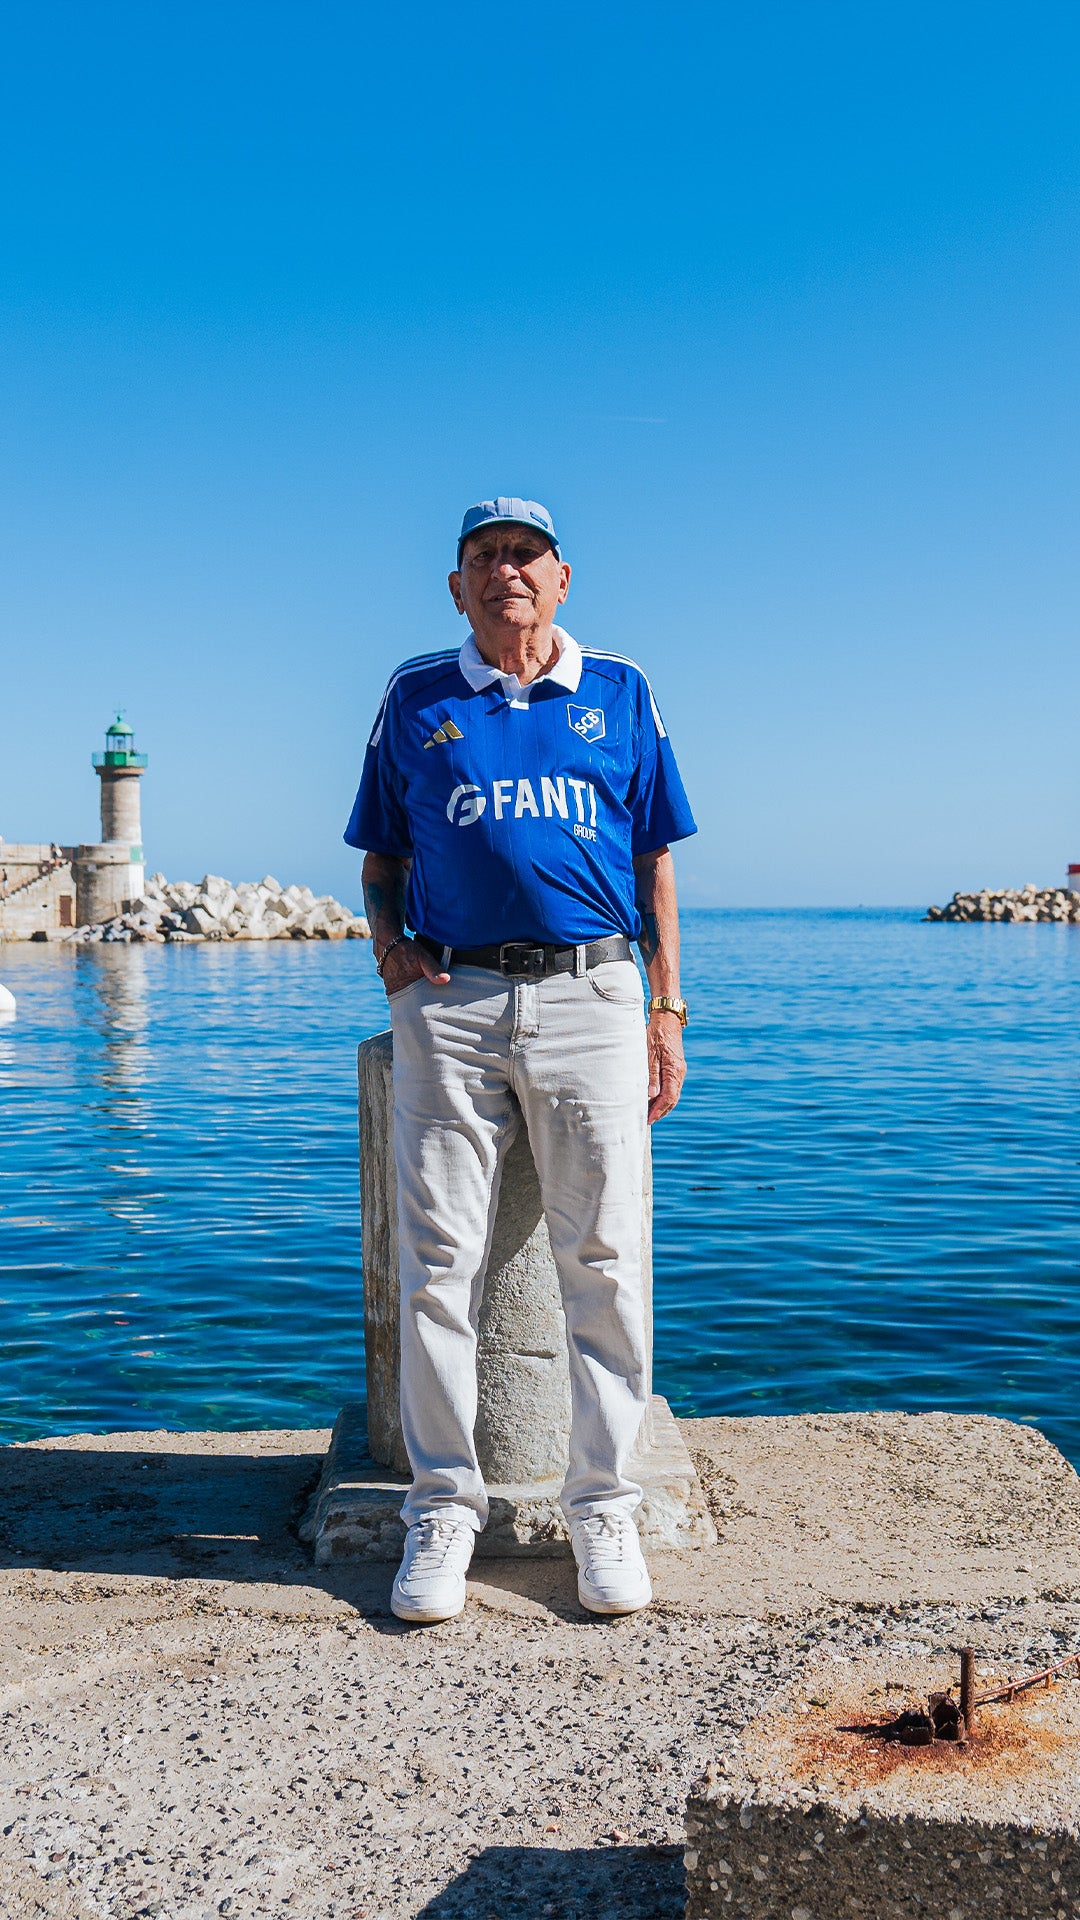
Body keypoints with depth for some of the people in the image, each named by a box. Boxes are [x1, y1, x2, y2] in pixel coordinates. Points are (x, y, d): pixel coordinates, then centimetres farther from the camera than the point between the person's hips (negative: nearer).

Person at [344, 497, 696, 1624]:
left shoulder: (620, 694, 13)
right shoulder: (415, 699, 14)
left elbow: (656, 859, 12)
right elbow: (380, 856, 18)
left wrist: (666, 1012, 5)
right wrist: (387, 943, -3)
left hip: (589, 997, 0)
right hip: (449, 1002, 1)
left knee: (602, 1262, 2)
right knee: (437, 1260, 1)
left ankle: (603, 1503, 15)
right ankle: (444, 1503, 14)